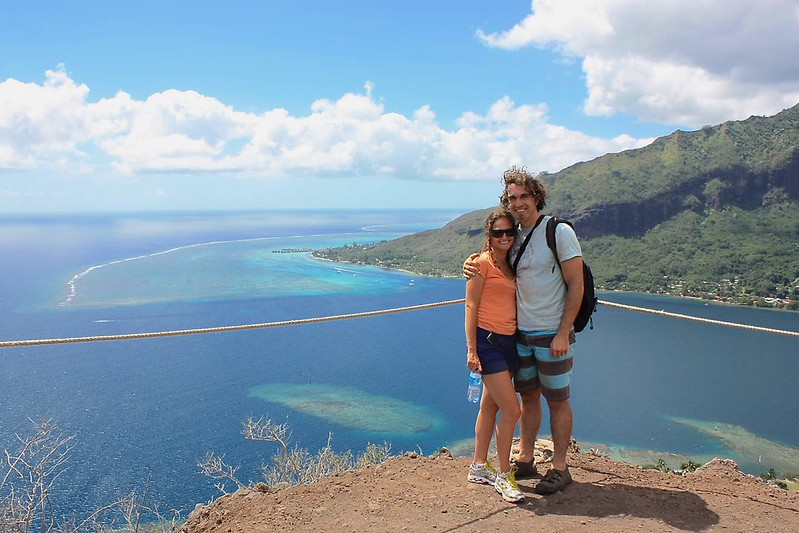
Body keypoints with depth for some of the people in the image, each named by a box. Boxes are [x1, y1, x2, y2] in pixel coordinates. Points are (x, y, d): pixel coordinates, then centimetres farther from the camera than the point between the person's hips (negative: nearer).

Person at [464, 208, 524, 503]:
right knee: (511, 410, -9)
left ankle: (479, 467, 27)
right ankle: (503, 476, 7)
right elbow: (471, 307, -12)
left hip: (508, 342, 8)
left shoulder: (511, 266, 14)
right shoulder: (482, 263, -8)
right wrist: (471, 350, -16)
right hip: (487, 341, -8)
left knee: (490, 407, 15)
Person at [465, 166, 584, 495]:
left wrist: (563, 334, -17)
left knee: (557, 400, 5)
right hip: (520, 333, 6)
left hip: (552, 335, -6)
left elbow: (576, 286, -13)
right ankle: (525, 461, 27)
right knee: (528, 397, 14)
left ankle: (559, 468, 18)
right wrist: (473, 264, -3)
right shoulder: (513, 236, 7)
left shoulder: (559, 232, -11)